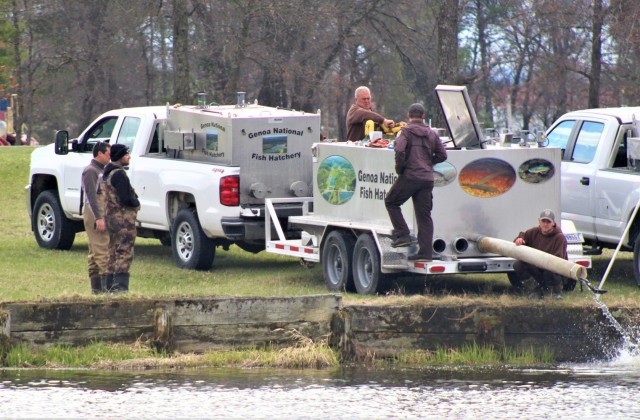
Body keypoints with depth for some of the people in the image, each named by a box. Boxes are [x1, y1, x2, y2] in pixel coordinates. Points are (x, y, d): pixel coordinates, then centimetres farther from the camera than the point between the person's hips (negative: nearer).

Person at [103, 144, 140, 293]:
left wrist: (133, 201, 11)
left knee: (114, 252, 15)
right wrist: (136, 203, -3)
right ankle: (120, 286, -15)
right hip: (123, 218, -10)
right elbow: (126, 199, -22)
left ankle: (111, 285, 18)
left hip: (111, 217, 10)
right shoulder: (119, 174, -17)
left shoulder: (108, 173, 15)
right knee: (124, 253, -10)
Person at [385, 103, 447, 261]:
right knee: (424, 215, 6)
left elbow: (400, 150, -17)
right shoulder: (431, 134, 14)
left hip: (410, 176, -5)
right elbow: (442, 155, 14)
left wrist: (399, 168, -4)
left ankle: (402, 235, 2)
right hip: (427, 179, 5)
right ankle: (426, 251, 2)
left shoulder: (407, 131, -3)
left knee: (391, 202, 15)